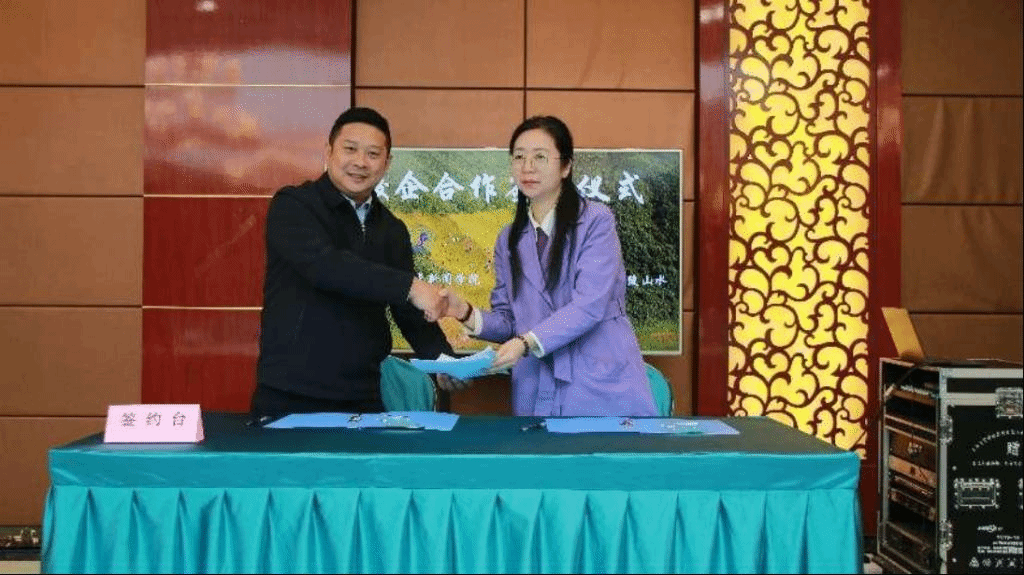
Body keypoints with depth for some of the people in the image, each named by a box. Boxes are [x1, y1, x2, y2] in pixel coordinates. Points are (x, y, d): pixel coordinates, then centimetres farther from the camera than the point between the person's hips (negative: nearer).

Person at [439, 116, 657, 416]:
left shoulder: (596, 221, -4)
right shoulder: (509, 239, 13)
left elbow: (590, 305, -15)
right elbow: (508, 320, 11)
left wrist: (527, 342, -24)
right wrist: (467, 313, -8)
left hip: (602, 385, -4)